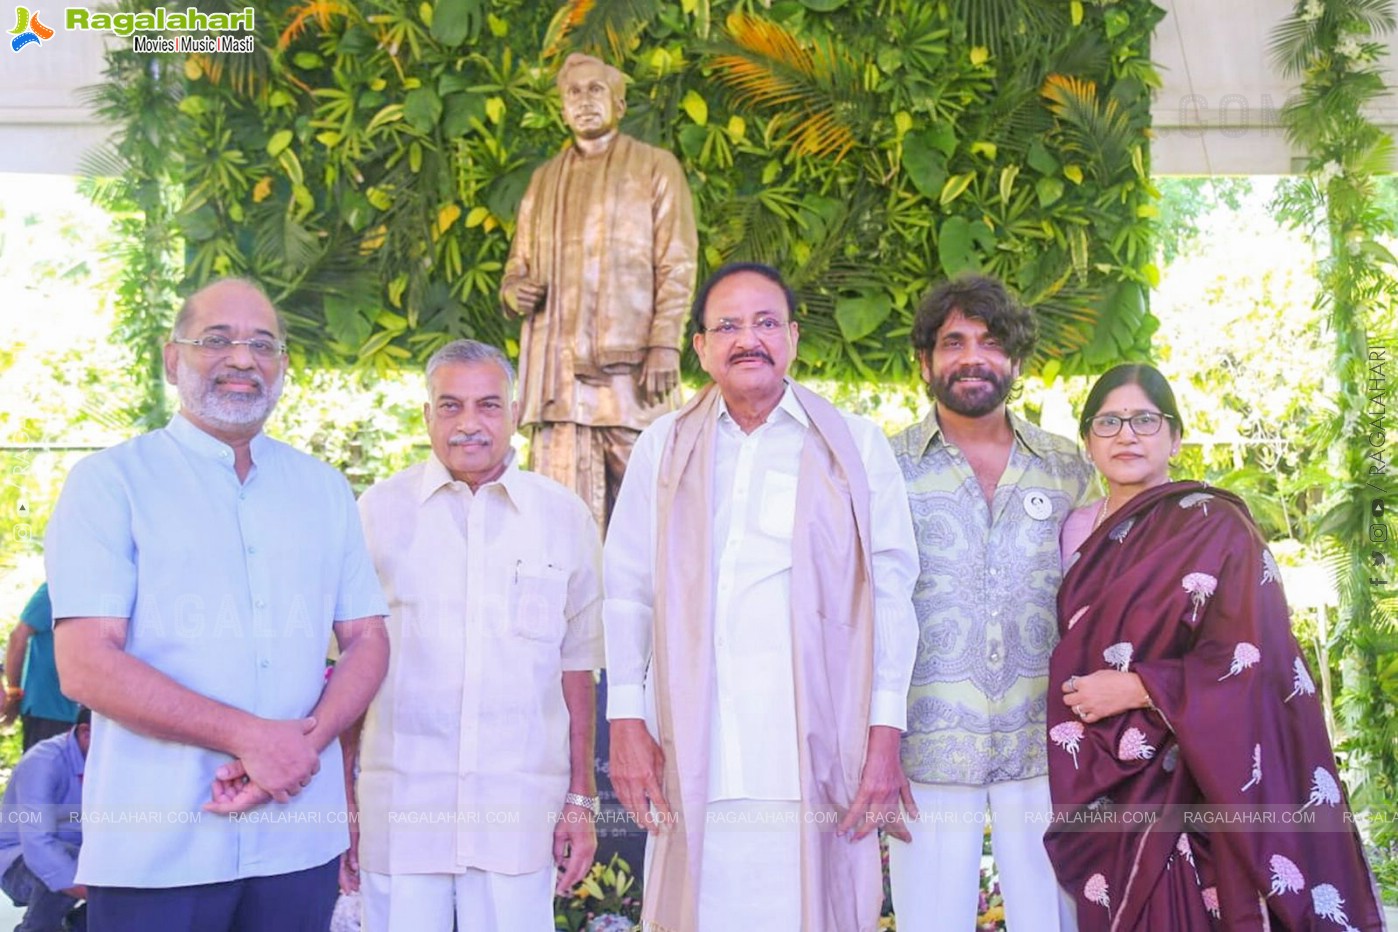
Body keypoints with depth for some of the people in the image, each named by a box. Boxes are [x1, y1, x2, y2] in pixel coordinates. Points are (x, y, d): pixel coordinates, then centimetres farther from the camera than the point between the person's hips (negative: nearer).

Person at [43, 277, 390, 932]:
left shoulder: (324, 489, 10)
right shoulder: (110, 482, -2)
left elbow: (367, 641, 8)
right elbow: (86, 666, -11)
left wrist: (307, 740, -10)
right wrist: (250, 737, -17)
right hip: (156, 846, -3)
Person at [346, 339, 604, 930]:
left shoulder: (565, 518, 4)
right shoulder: (379, 511, 3)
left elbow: (576, 668, 8)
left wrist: (581, 800, 7)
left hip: (519, 811, 1)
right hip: (398, 807, 0)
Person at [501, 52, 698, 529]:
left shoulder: (655, 168, 10)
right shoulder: (545, 179, 22)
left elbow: (677, 265, 1)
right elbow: (519, 264, 27)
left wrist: (665, 345, -11)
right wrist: (513, 290, 2)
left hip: (629, 364, -3)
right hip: (558, 367, 3)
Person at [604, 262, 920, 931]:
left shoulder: (854, 446, 6)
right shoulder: (663, 447, 11)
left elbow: (890, 594, 4)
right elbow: (628, 593, 10)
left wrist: (885, 737, -1)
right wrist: (626, 723, 3)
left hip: (815, 755, -1)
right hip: (692, 756, 1)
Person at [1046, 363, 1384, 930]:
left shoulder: (1214, 526, -7)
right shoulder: (1079, 533, 11)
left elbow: (1250, 661, -14)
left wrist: (1139, 689, -16)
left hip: (1189, 789, -5)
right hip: (1101, 791, 5)